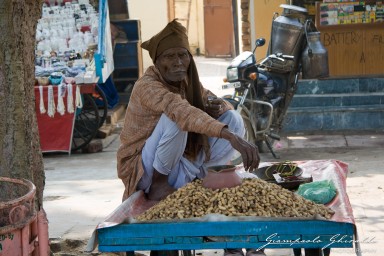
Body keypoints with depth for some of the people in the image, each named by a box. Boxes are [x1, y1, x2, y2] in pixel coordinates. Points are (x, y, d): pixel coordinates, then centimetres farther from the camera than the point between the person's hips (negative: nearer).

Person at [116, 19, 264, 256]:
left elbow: (224, 105, 9)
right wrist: (231, 137, -55)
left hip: (178, 164, 7)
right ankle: (158, 184, -14)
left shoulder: (186, 81, 2)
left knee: (233, 119, -9)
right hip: (145, 168, -7)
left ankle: (188, 181, -9)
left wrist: (217, 106, -18)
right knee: (175, 117, -33)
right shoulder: (148, 86, -23)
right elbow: (182, 112, -41)